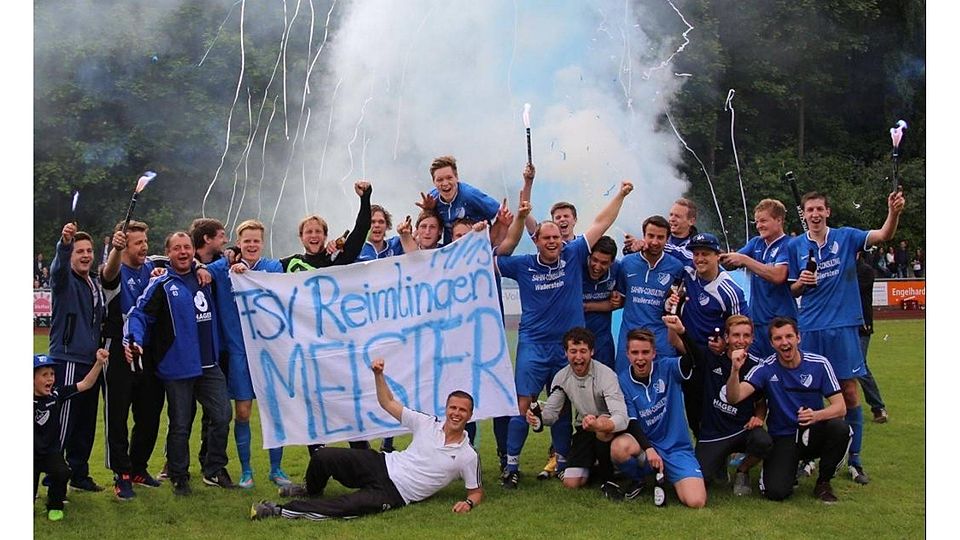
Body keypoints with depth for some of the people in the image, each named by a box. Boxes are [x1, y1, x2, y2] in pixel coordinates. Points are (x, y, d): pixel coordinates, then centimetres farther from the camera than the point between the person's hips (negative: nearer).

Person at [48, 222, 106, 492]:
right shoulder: (64, 278, -7)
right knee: (63, 423, -7)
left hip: (91, 361, 7)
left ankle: (79, 474, 23)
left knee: (86, 423, 13)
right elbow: (59, 265, -30)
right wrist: (64, 243, -51)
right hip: (68, 361, -7)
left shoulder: (96, 284, 16)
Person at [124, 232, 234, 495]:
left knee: (222, 416, 3)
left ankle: (214, 470, 20)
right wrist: (134, 341, -28)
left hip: (209, 365, 5)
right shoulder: (161, 285, -4)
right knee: (180, 425, 4)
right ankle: (179, 476, 19)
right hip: (177, 368, -5)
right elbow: (138, 315, -11)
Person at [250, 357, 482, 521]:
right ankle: (312, 491, 22)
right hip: (382, 465, 4)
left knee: (350, 506, -32)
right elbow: (388, 403, 9)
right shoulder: (427, 424, 4)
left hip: (393, 495, -4)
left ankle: (284, 510, -22)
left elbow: (477, 492, 4)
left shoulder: (468, 456, -4)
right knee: (323, 456, -13)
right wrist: (379, 374, -6)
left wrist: (468, 502, -21)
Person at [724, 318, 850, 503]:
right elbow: (734, 397, -19)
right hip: (782, 439, -1)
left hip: (812, 434, 1)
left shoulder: (819, 364, -6)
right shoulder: (765, 370, -7)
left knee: (840, 428, -32)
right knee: (776, 492, -25)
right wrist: (735, 370, -39)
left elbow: (840, 407, -8)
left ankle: (823, 483, -5)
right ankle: (791, 468, 14)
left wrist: (817, 415, -30)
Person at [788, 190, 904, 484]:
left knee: (849, 393, 1)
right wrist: (801, 282, -10)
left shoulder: (846, 237, 2)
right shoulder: (796, 246, 6)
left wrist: (894, 213, -30)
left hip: (843, 327, -1)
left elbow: (883, 235, -11)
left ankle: (854, 459, 10)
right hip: (809, 327, 1)